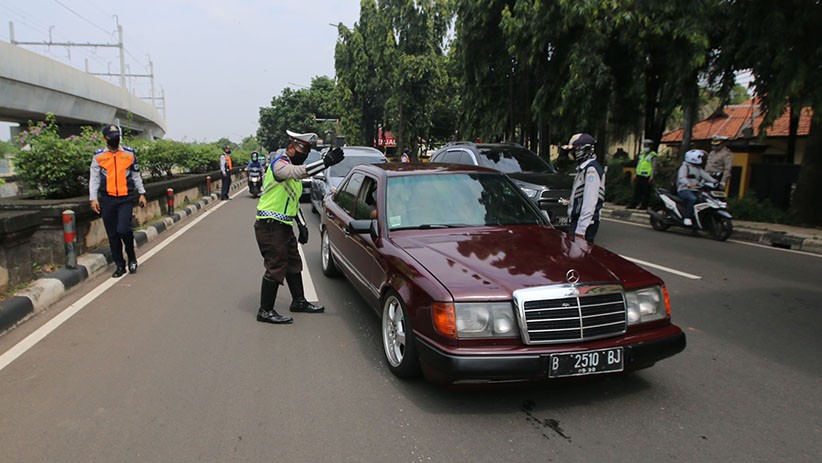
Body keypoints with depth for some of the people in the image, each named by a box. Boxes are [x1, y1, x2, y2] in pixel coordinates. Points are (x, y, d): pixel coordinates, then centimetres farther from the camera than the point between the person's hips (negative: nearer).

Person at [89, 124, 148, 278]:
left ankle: (132, 258, 9)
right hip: (107, 199, 1)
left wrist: (141, 193, 10)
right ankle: (120, 265, 17)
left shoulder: (129, 153, 6)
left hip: (126, 198, -1)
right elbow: (94, 178, 4)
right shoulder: (98, 155, 3)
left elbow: (136, 175, 13)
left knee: (123, 229, -15)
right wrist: (93, 198, -3)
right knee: (112, 234, 5)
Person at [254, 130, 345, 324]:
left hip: (284, 226, 10)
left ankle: (299, 301, 30)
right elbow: (300, 171, -38)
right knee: (276, 267, -6)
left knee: (293, 264, 16)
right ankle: (265, 311, 5)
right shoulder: (279, 164, -15)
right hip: (269, 226, -10)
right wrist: (326, 162, -43)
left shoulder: (292, 167, 16)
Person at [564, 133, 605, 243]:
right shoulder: (584, 167, 18)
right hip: (578, 218, 10)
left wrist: (580, 229, -26)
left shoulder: (591, 169, -15)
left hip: (586, 222, -10)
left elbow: (590, 202, -23)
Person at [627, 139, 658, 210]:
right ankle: (633, 205, 15)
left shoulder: (653, 155, -5)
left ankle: (644, 206, 2)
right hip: (639, 176, 7)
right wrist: (635, 174, 20)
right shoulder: (641, 154, 18)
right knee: (636, 192, 11)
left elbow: (654, 167, -12)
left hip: (647, 177, -7)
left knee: (646, 193, -2)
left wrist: (652, 176, -20)